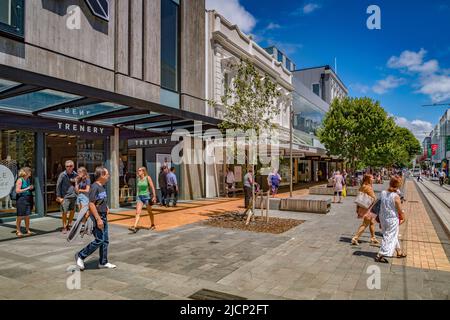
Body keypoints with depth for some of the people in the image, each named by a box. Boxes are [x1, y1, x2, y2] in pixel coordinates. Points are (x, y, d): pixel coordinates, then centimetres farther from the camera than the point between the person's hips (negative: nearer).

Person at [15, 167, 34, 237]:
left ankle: (28, 230, 15)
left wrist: (31, 188, 6)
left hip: (28, 199, 6)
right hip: (21, 199, -6)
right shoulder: (20, 180, -9)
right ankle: (18, 231, 11)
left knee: (27, 216, 8)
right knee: (20, 216, 0)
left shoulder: (28, 179, 12)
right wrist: (27, 189, -15)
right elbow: (17, 191, -14)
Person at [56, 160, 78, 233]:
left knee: (73, 211, 10)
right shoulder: (62, 175, -7)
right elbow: (58, 186, -4)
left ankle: (69, 225, 28)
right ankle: (64, 227, 14)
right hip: (65, 196, -3)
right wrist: (59, 197, -6)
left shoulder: (75, 175, 0)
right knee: (65, 212, -1)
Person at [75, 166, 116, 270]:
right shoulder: (94, 187, -17)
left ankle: (103, 262, 21)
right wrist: (98, 219, -23)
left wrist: (106, 207, 10)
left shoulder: (102, 187, 11)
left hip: (103, 216, 9)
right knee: (99, 240, -6)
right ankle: (80, 256, 12)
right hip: (97, 217, -9)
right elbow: (91, 204, -22)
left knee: (105, 240, 12)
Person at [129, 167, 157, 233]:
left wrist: (154, 196, -15)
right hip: (140, 197, 4)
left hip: (147, 196, -4)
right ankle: (134, 227, -15)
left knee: (150, 212, 10)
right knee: (138, 212, -8)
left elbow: (152, 187, -9)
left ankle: (153, 225, 28)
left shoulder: (148, 178, -8)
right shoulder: (138, 179, 7)